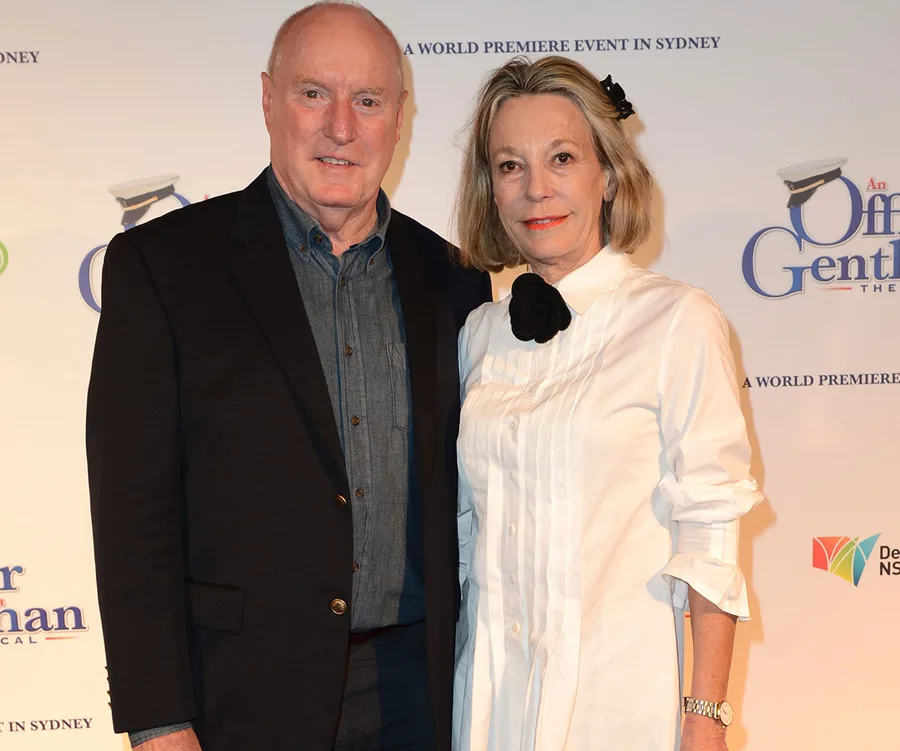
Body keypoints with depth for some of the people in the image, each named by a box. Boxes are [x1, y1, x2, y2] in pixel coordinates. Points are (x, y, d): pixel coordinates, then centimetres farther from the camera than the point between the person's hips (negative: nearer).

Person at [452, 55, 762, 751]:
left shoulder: (679, 320, -10)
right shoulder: (480, 332, 4)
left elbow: (709, 531, -11)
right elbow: (469, 521, 10)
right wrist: (441, 678, 9)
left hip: (616, 690, -4)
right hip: (489, 685, 4)